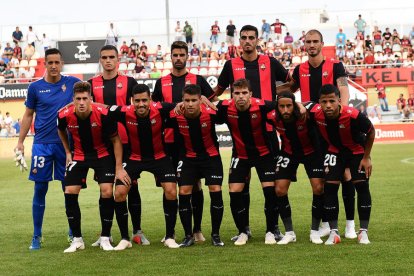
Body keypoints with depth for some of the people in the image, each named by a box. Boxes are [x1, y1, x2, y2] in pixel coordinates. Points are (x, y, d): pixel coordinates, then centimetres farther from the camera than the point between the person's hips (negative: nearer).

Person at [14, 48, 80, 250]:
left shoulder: (73, 83, 1)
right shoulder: (35, 87, 3)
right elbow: (28, 115, 11)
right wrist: (20, 142, 6)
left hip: (66, 143, 0)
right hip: (42, 144, 0)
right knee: (40, 190, 2)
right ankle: (37, 236, 10)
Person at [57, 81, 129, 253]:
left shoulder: (103, 114, -27)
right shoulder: (64, 115, -19)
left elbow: (116, 140, -14)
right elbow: (61, 131, 9)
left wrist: (119, 168, -16)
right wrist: (68, 152, 8)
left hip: (103, 154, -2)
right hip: (79, 155, 2)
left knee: (107, 192, -14)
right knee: (70, 192, -8)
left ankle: (105, 238, 2)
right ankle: (77, 240, 4)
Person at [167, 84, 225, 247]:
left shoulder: (211, 113, -25)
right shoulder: (175, 116, -23)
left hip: (211, 155, -1)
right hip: (188, 157, 1)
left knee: (215, 191, -9)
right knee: (184, 193, -7)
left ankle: (215, 235, 6)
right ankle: (188, 236, 7)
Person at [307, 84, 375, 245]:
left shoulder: (353, 115, -37)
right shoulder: (315, 112, -31)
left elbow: (371, 132, -17)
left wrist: (366, 158, -12)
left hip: (357, 150, -2)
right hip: (334, 151, 2)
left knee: (362, 186, -7)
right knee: (330, 187, -6)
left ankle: (363, 231, 5)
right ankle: (333, 232, 3)